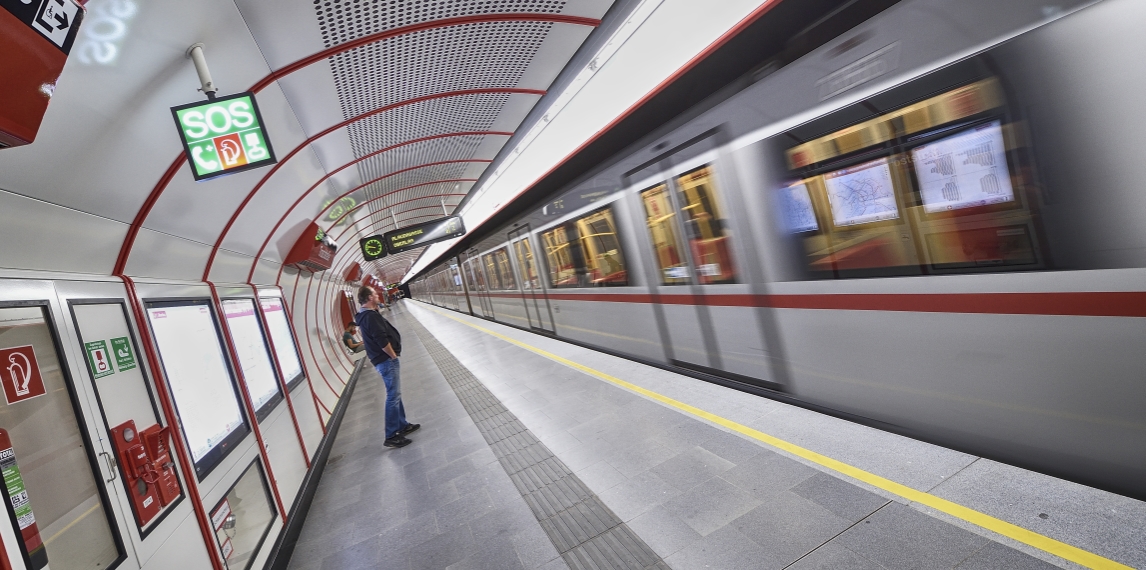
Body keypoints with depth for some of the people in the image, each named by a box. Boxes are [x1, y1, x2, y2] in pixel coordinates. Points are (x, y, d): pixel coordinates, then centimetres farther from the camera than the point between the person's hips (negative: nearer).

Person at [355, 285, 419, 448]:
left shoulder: (367, 315, 14)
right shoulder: (371, 316, -19)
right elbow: (382, 340, -24)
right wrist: (393, 355, -14)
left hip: (384, 360, 11)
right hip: (386, 360, -11)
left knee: (395, 394, 17)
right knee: (393, 396, -7)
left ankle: (402, 425, 28)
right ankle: (391, 436, -2)